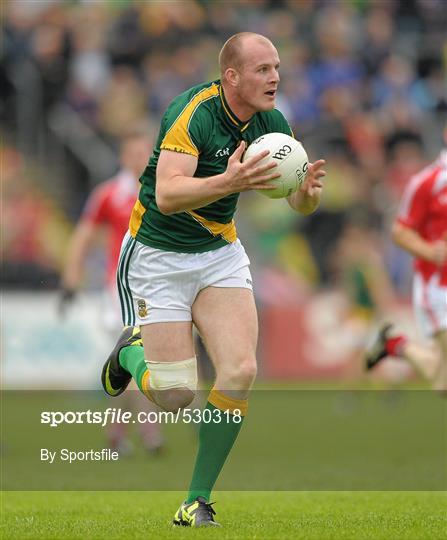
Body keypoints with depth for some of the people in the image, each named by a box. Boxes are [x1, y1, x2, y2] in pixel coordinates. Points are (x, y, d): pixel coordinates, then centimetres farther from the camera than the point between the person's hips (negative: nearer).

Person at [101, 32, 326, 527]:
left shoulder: (271, 123, -4)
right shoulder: (192, 114, -24)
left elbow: (298, 202, 2)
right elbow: (167, 195, -34)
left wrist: (309, 191, -22)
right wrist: (228, 182, -50)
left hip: (220, 253, 5)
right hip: (158, 256, -5)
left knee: (240, 371, -14)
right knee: (175, 397, -9)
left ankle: (198, 500, 0)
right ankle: (132, 351, 27)